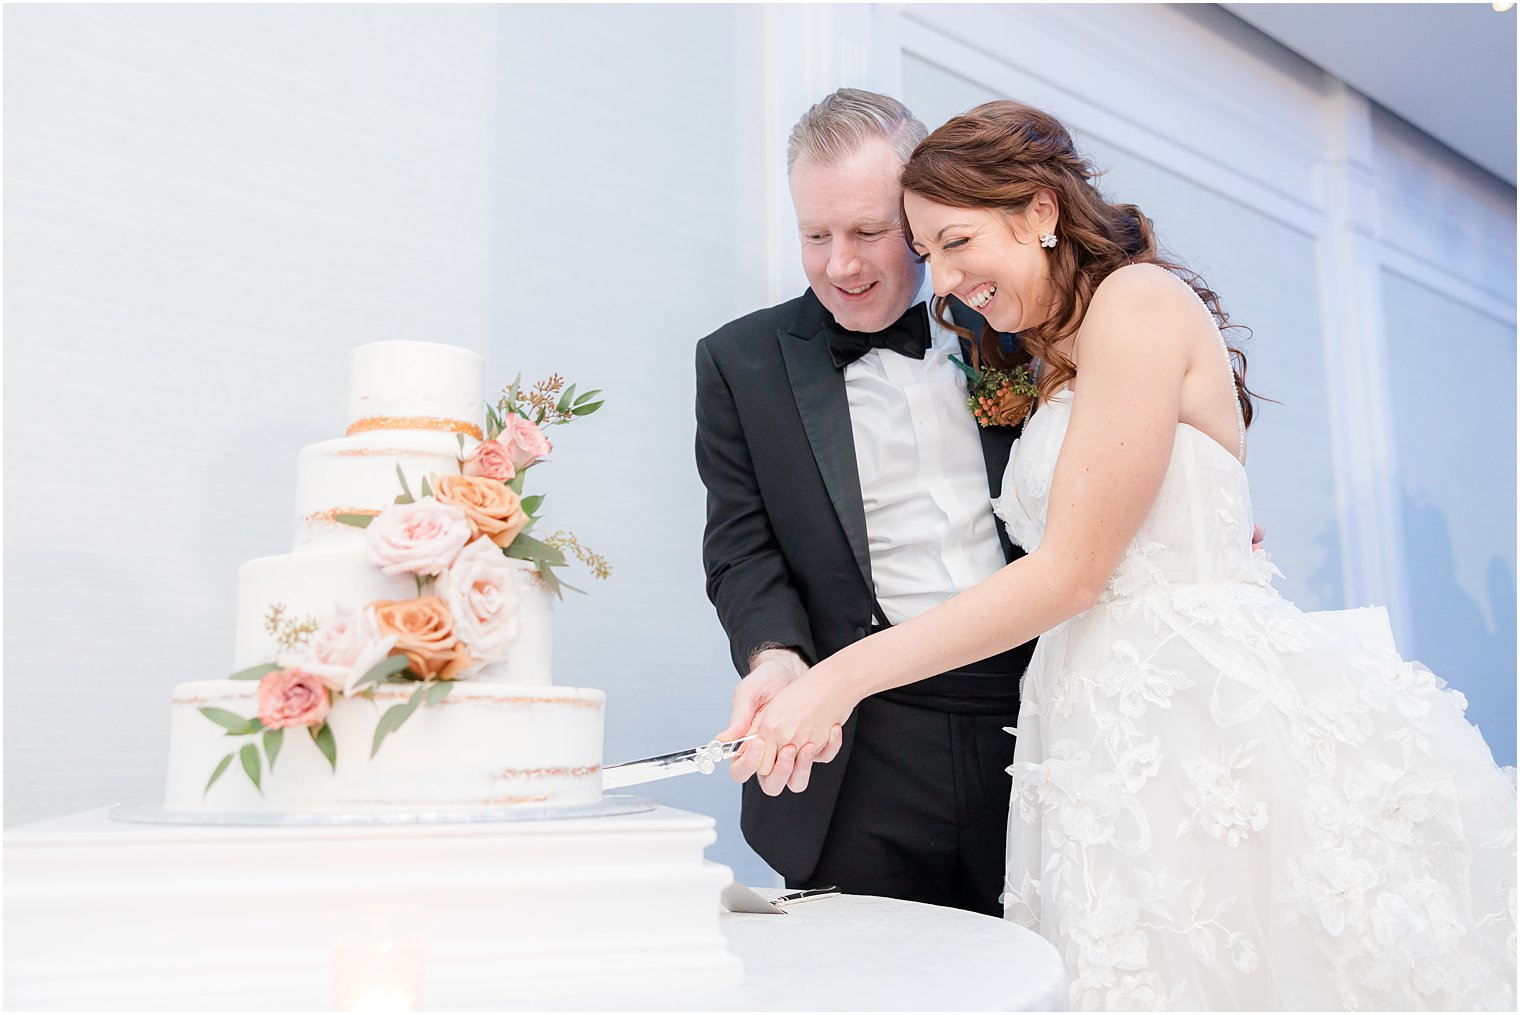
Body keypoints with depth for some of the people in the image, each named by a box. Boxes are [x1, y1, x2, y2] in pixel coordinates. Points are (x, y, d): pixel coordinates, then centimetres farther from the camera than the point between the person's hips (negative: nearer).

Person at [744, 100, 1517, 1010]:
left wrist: (845, 678, -13)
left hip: (1208, 701, -8)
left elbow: (1072, 570, -13)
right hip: (1116, 730, 8)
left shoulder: (1139, 296, -6)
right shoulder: (1056, 366, 21)